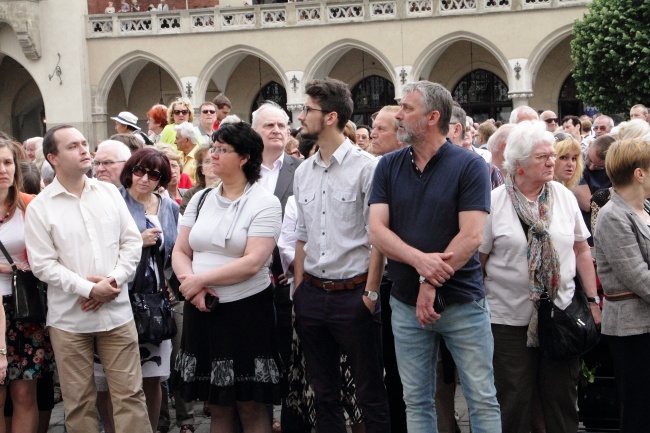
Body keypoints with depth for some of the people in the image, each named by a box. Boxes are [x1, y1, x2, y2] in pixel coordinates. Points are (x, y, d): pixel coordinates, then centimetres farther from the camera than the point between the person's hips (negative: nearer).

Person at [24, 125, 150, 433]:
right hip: (69, 318, -2)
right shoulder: (39, 207, -4)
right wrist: (89, 289, -16)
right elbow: (43, 265, -8)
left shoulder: (109, 193, 6)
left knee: (129, 393, 3)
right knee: (78, 401, 7)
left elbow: (132, 241, 6)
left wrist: (114, 281, -9)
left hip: (117, 312, 2)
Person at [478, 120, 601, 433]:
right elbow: (477, 260, -1)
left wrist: (593, 300, 7)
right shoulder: (494, 203, -5)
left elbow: (581, 250, 9)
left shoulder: (564, 196, 4)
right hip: (510, 319, -2)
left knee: (563, 401, 10)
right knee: (514, 404, 6)